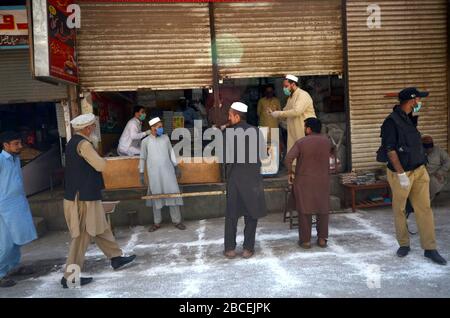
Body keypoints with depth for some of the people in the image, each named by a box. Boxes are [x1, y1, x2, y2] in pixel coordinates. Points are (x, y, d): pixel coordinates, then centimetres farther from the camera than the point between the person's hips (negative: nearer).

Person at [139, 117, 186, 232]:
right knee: (156, 196, 7)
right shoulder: (145, 141, -2)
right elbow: (142, 158, 4)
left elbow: (171, 152, 11)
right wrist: (141, 174, 3)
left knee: (173, 194, 0)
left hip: (168, 171, 2)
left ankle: (177, 221, 10)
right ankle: (157, 223, 20)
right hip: (154, 173, -1)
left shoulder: (165, 138, 3)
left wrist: (176, 167, 9)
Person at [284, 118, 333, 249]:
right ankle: (322, 238, 15)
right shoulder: (327, 141, 2)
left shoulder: (301, 142, -10)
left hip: (304, 181, -2)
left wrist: (290, 172, -5)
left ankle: (305, 240, 8)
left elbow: (288, 158, -19)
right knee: (323, 209, 12)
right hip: (323, 181, 3)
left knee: (305, 210, 4)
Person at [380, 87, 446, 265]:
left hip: (419, 171, 7)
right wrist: (401, 174, -20)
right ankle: (404, 244, 23)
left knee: (424, 209, 5)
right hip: (400, 173, -7)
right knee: (399, 210, 7)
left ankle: (430, 248, 13)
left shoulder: (410, 118, 10)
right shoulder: (391, 121, -14)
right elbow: (390, 150, -18)